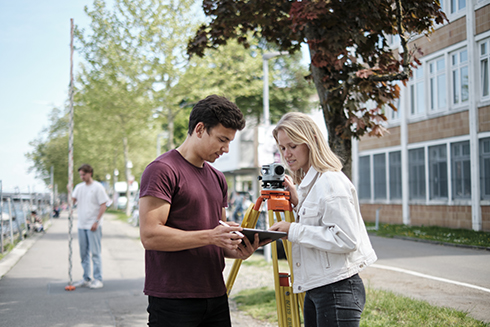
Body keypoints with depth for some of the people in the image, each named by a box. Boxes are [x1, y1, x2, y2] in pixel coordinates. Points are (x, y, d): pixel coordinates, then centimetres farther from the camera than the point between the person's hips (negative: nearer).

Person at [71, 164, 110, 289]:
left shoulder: (98, 187, -6)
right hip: (81, 225, 6)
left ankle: (98, 279, 1)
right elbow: (72, 201, 7)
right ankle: (86, 278, 18)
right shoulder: (79, 187, 13)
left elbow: (103, 205, -9)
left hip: (93, 226, -6)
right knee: (84, 253, 10)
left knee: (95, 253, -5)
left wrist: (96, 221, -15)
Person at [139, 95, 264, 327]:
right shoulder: (163, 170, -9)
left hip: (215, 297, 7)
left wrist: (236, 250, 0)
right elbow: (150, 235, -17)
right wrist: (209, 236, -22)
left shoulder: (217, 178, 17)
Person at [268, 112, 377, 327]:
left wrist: (293, 231, -20)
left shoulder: (330, 181, -16)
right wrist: (297, 202, 6)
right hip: (315, 289, 10)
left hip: (338, 289, -10)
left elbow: (346, 239, -22)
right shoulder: (306, 183, 14)